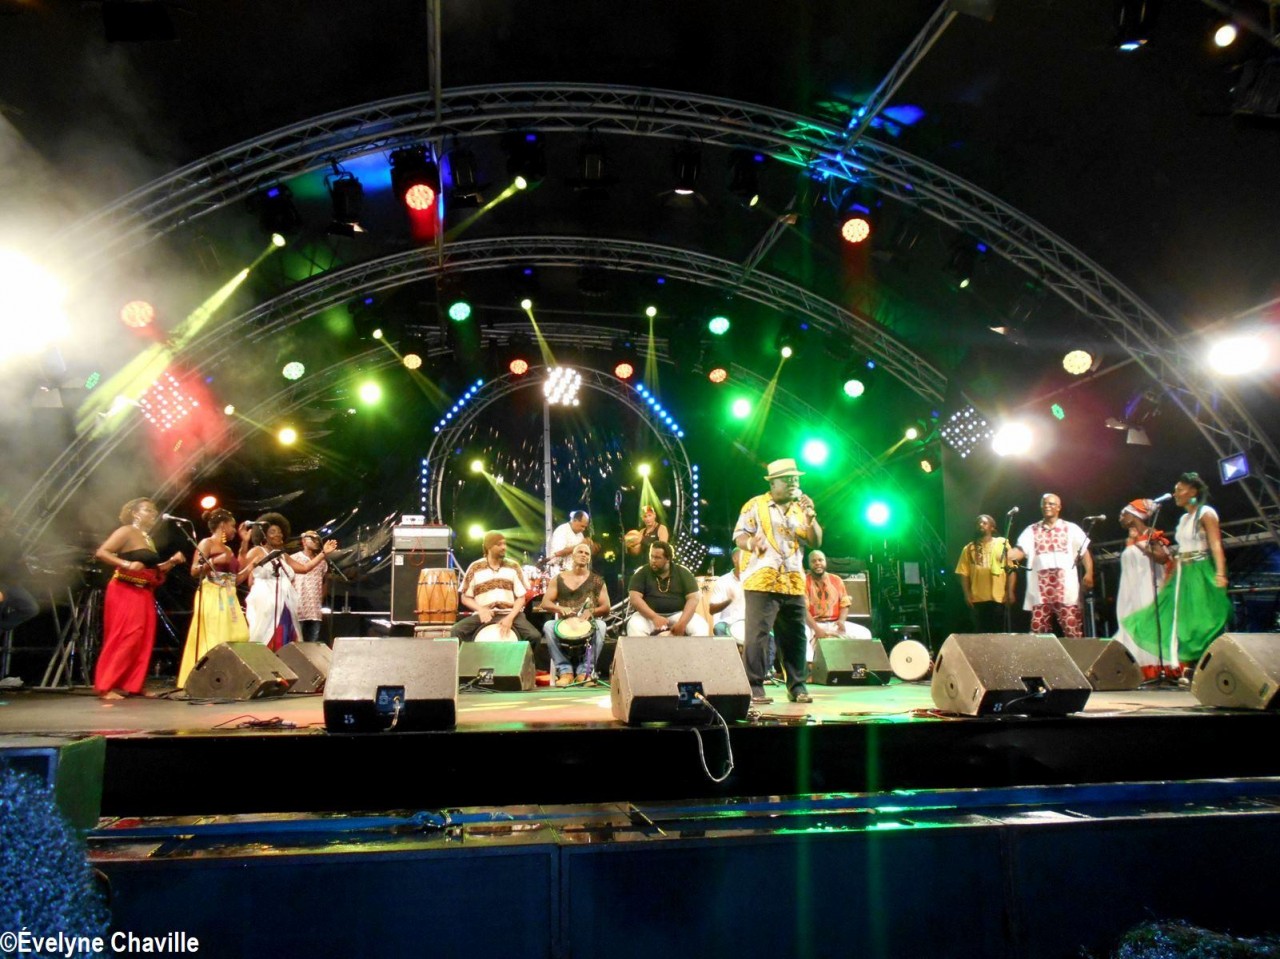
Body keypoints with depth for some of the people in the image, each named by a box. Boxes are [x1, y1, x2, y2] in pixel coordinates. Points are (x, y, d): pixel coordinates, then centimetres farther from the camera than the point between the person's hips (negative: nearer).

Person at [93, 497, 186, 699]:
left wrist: (172, 561, 7)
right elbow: (101, 552, -15)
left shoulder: (148, 538, 19)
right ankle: (106, 686, -7)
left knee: (144, 640, 5)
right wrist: (126, 564, -26)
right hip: (125, 592, -8)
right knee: (125, 638, -11)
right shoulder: (126, 532, -5)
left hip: (145, 594, 8)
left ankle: (133, 685, 10)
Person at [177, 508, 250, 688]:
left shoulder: (228, 549, 21)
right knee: (213, 640, -13)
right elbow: (194, 571, -11)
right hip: (212, 597, -8)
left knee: (234, 640, -1)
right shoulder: (206, 543, 0)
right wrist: (215, 561, -19)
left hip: (229, 598, 8)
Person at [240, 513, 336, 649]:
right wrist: (244, 543, -27)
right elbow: (241, 567, -15)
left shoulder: (283, 556, 23)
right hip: (264, 606, -7)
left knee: (282, 646, 3)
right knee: (263, 645, -13)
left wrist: (323, 553, 22)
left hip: (284, 608, 7)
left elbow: (305, 567, 24)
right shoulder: (257, 551, 2)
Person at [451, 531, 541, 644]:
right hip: (484, 614, 0)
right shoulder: (475, 568, 3)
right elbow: (465, 597, 7)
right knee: (456, 632, -26)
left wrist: (510, 617, -13)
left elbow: (521, 597, 4)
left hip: (510, 613, 0)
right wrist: (480, 610, -13)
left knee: (534, 636, -25)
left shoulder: (513, 567, 6)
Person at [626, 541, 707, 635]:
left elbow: (693, 598, -5)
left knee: (701, 627, -26)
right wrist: (654, 617, -26)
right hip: (649, 615, -1)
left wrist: (682, 622, -22)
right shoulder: (642, 573, 0)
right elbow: (635, 598, -11)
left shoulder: (683, 573, 3)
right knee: (634, 626, -34)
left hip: (678, 614, 1)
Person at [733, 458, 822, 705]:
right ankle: (755, 688, -5)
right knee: (758, 635, -8)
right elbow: (739, 536, -1)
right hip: (762, 582, -4)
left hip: (794, 583, 5)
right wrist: (750, 542, -23)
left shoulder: (802, 506, 16)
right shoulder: (755, 505, 2)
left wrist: (810, 518, -4)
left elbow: (816, 542, 12)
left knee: (795, 636, 7)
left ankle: (797, 686, 16)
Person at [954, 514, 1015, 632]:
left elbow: (1011, 569, 0)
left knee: (1001, 632, 4)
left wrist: (1010, 591, -7)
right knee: (980, 633, 6)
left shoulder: (1003, 544, 4)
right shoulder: (969, 548, 8)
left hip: (999, 597, -1)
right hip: (977, 598, 1)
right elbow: (963, 573, 4)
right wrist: (967, 594, -4)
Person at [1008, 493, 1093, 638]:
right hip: (1040, 590, 2)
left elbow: (1085, 551, 6)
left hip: (1065, 588, -2)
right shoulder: (1032, 530, 14)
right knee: (1039, 631, 1)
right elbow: (1020, 551, 3)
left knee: (1072, 629, -7)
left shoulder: (1071, 528, 10)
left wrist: (1089, 573, -9)